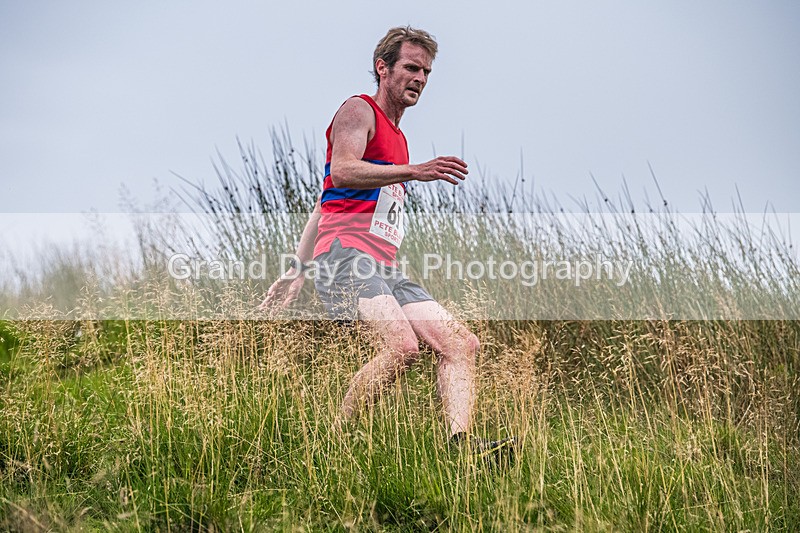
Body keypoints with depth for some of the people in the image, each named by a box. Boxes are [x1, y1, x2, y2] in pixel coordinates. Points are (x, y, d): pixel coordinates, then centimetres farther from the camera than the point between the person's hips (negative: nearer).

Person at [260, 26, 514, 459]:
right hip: (346, 256, -9)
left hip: (384, 270, 9)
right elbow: (341, 171, -18)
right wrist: (413, 172, -27)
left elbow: (322, 207, 31)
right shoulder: (359, 111, 4)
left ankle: (461, 443, -19)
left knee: (461, 343, -5)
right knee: (402, 347, -29)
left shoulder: (397, 139, 29)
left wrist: (297, 271, 26)